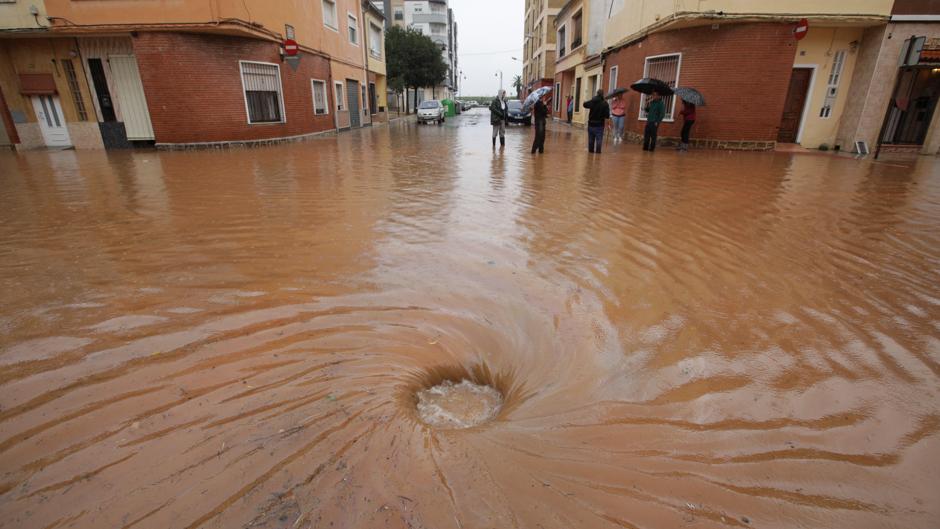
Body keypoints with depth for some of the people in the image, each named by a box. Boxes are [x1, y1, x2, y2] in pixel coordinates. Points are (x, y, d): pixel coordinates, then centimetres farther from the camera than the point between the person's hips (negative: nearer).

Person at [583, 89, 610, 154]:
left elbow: (585, 104, 14)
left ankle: (591, 150, 18)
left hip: (591, 124, 3)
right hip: (599, 125, -3)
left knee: (591, 139, 11)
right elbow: (607, 115, -15)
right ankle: (598, 151, 1)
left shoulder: (592, 102, -4)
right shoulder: (605, 104, -12)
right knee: (599, 139, 3)